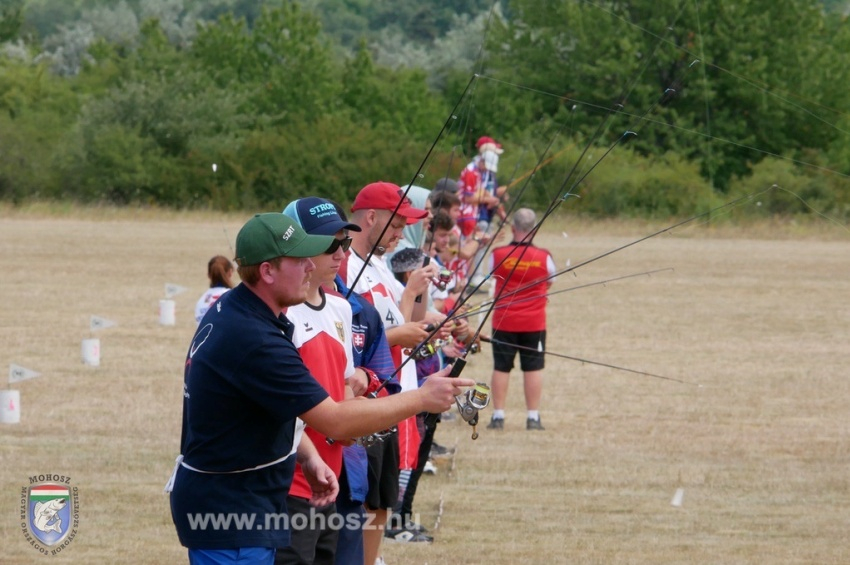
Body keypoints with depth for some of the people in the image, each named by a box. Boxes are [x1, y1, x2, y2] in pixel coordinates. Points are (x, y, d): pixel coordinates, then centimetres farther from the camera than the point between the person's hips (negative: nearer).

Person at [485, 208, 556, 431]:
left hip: (503, 321, 0)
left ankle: (498, 415, 6)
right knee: (533, 368, 5)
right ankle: (533, 417, 5)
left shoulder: (498, 255, -8)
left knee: (501, 368, 7)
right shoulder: (544, 257, -7)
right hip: (534, 322, 0)